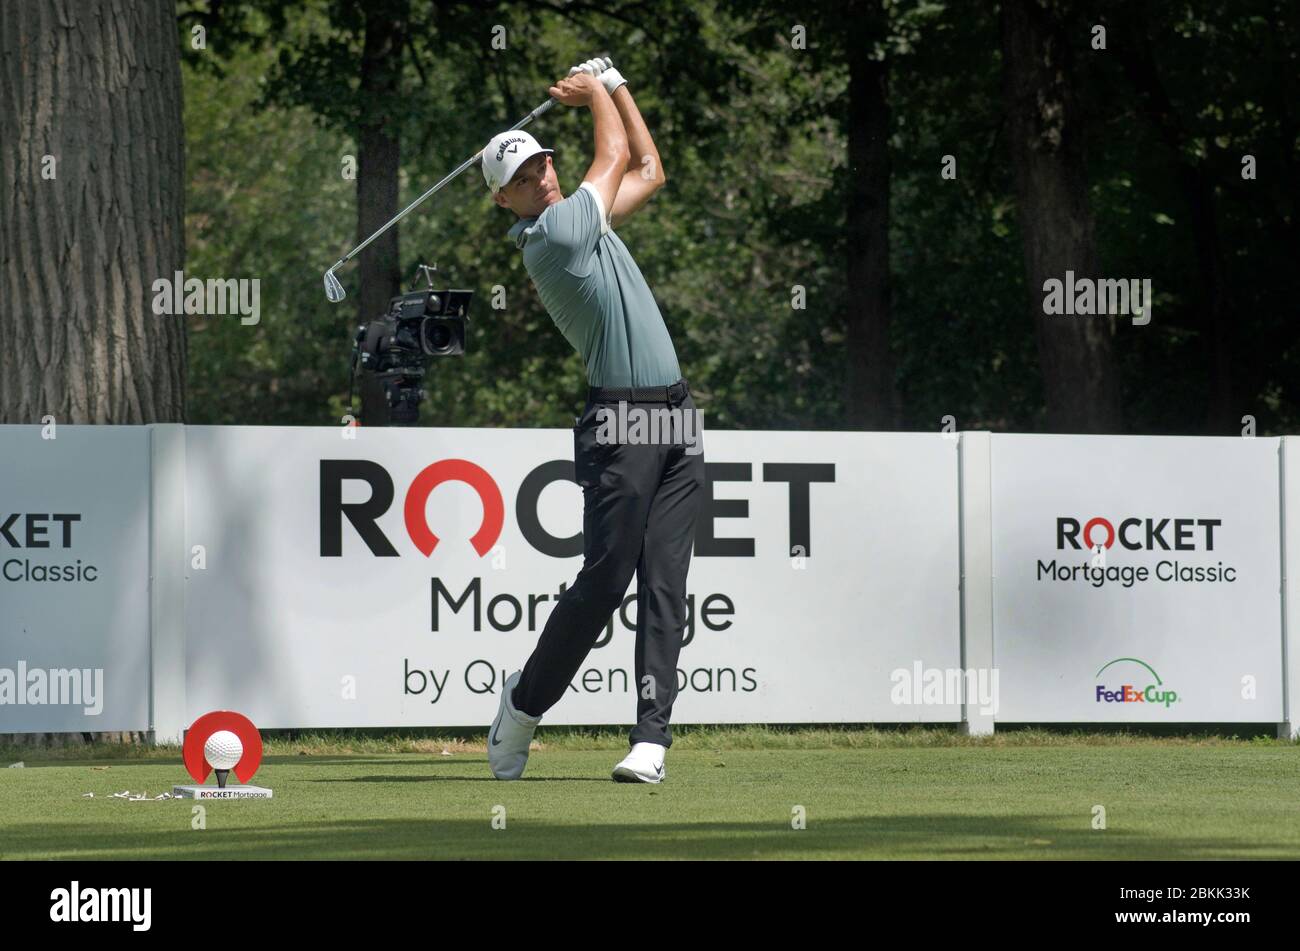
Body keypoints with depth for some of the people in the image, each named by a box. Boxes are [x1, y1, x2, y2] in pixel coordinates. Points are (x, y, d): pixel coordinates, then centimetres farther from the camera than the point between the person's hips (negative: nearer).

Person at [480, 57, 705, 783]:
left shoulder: (586, 220, 16)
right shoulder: (555, 235, -10)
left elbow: (648, 170, 30)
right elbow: (616, 154, 4)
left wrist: (613, 85, 27)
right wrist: (596, 92, 21)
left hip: (677, 424, 8)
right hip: (622, 422, -8)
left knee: (665, 588, -2)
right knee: (604, 582, -9)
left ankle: (652, 737, -7)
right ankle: (526, 702, 11)